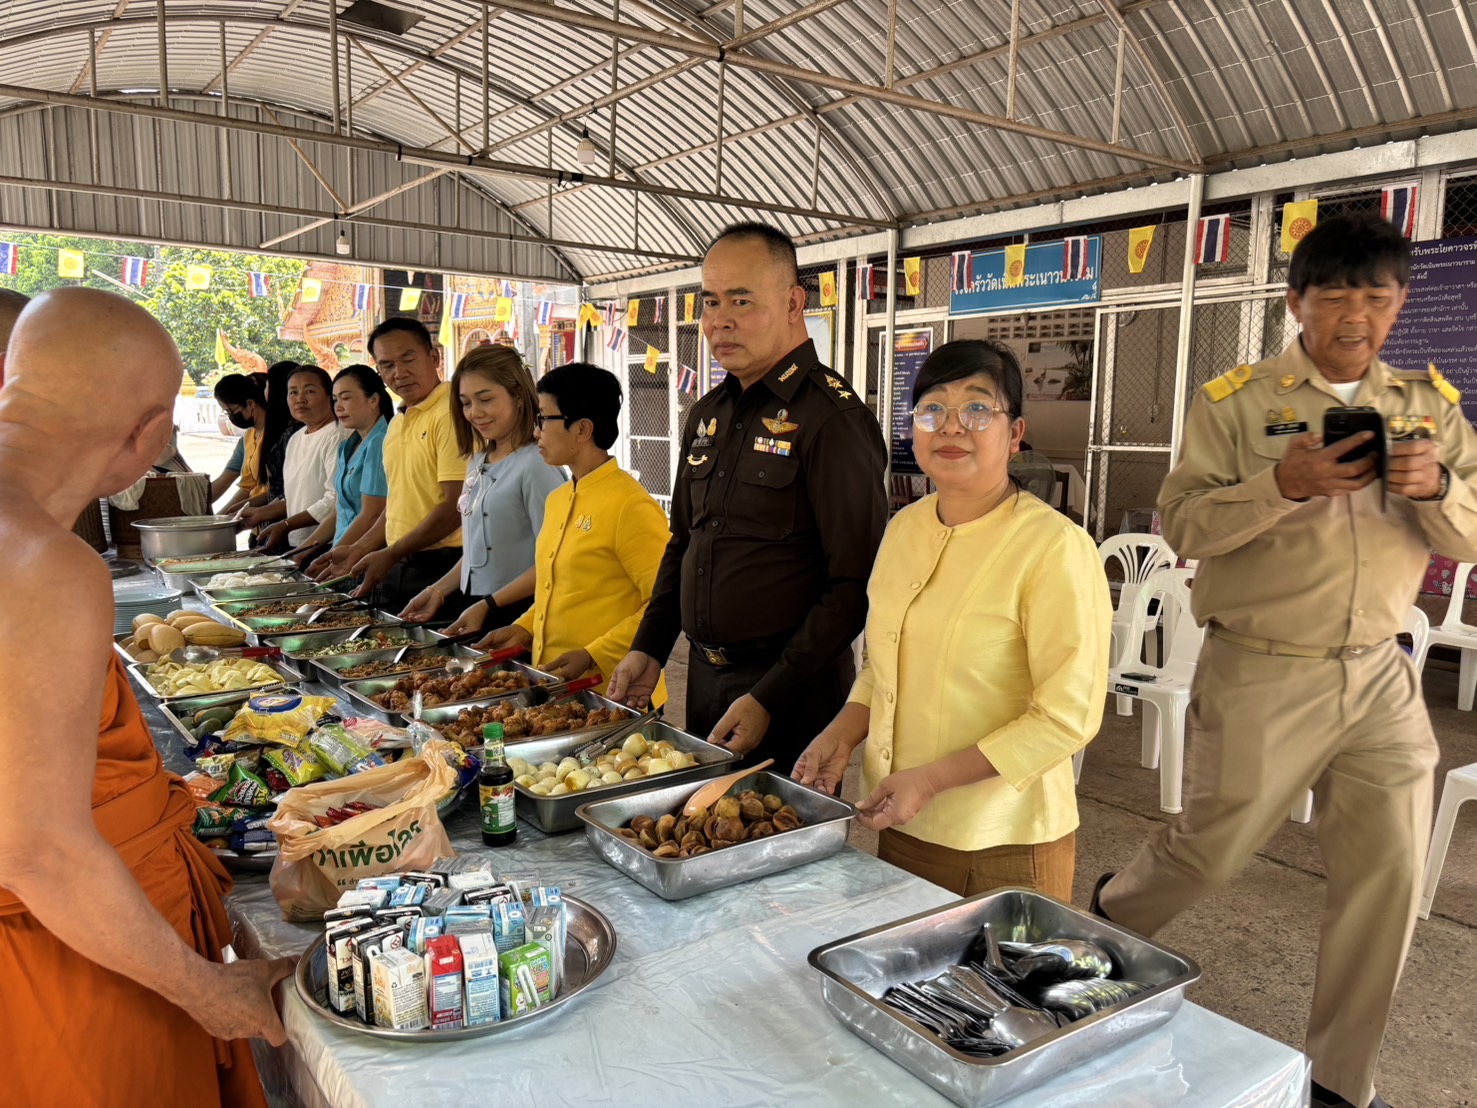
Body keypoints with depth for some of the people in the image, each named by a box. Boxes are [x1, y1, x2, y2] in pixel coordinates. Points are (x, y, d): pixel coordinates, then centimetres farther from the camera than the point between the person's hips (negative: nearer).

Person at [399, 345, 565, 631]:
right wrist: (438, 591, 8)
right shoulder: (477, 463, 9)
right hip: (470, 609, 7)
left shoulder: (537, 464, -15)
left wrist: (488, 605, -19)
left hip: (516, 613, -7)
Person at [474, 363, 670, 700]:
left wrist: (593, 657, -22)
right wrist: (524, 628, 8)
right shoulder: (557, 500, 11)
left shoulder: (630, 506, -17)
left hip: (609, 694, -8)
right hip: (553, 685, 8)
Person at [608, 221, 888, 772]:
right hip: (703, 675, 7)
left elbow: (855, 586, -19)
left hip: (792, 696, -7)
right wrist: (648, 649, 9)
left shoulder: (832, 417, -16)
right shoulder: (708, 414, 9)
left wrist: (769, 699, -20)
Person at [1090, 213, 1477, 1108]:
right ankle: (1104, 922, 40)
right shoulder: (1238, 401, -5)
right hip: (1260, 674, -4)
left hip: (1381, 675, 4)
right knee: (1210, 848, 7)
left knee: (1390, 873, 7)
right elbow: (1184, 525, -11)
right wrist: (1284, 484, -25)